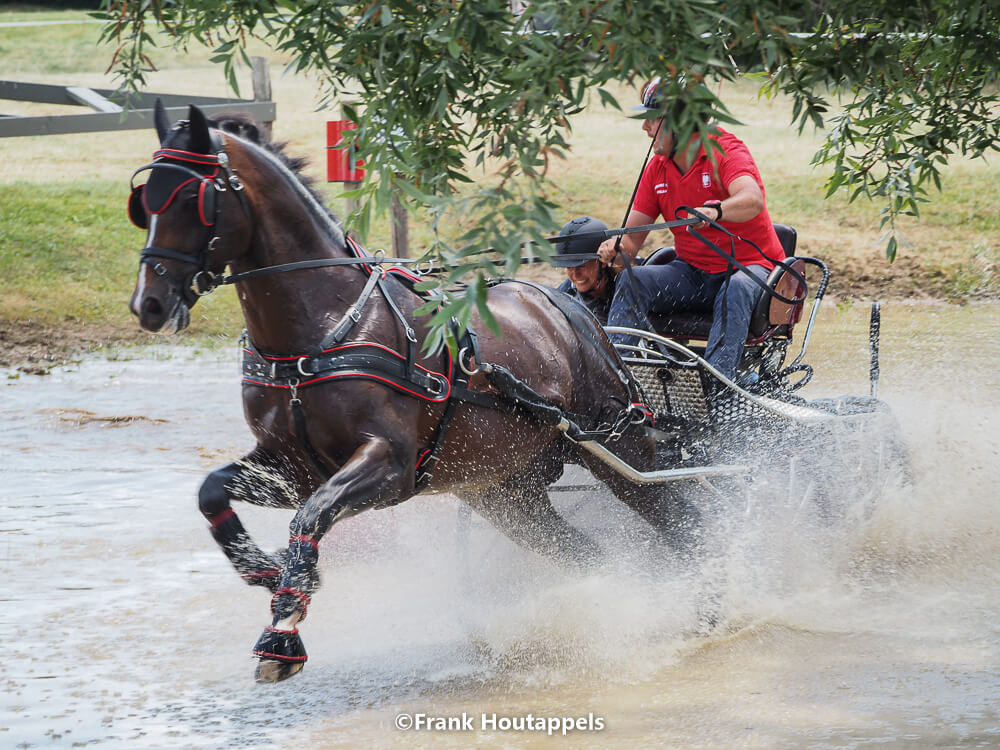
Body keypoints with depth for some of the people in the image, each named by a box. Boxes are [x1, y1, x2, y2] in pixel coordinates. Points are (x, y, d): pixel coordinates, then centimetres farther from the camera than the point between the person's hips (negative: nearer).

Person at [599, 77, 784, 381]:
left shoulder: (726, 151, -13)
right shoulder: (657, 168, 5)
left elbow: (752, 200, -35)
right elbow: (631, 236, 3)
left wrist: (715, 211, -56)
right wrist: (615, 250, -22)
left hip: (746, 267, -5)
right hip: (693, 273, 5)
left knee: (737, 289, -38)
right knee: (633, 282, -20)